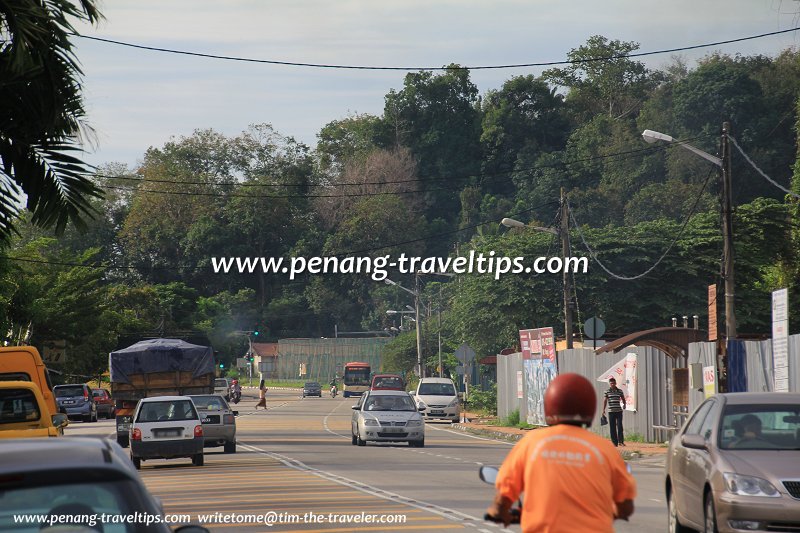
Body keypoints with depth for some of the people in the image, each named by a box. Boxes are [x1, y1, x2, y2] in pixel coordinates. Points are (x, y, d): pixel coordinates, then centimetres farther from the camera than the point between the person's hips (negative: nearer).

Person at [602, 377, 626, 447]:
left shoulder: (620, 391, 7)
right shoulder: (607, 391, 2)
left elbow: (623, 399, 16)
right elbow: (605, 400, -3)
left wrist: (624, 404, -2)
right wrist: (603, 409, -11)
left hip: (619, 411, 0)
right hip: (611, 411, 0)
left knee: (620, 426, -8)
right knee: (612, 427, 1)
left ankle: (621, 441, -4)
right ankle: (614, 442, 6)